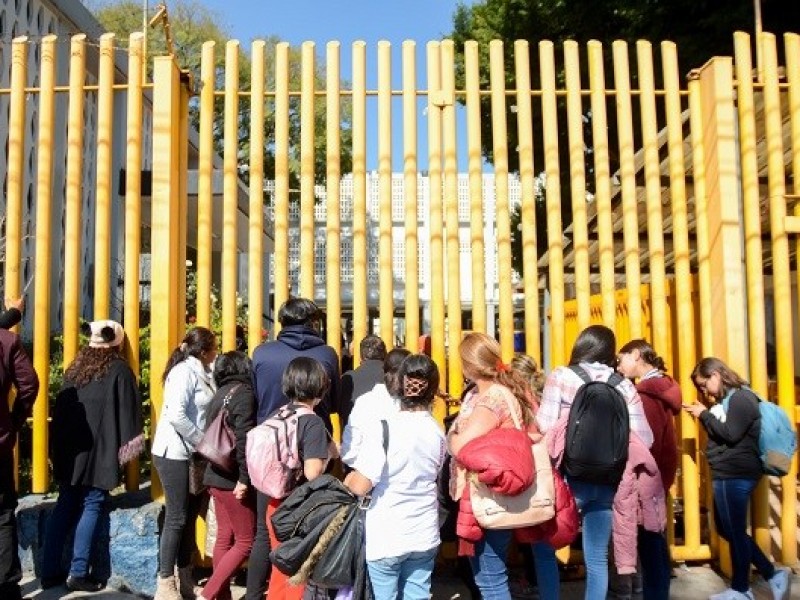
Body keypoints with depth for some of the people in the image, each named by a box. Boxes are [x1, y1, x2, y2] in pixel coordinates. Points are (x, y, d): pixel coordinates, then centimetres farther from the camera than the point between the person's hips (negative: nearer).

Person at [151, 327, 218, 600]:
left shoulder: (200, 372, 11)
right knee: (176, 518, -2)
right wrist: (202, 441, -16)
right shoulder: (184, 371, -15)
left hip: (190, 454, 9)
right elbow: (176, 415, -24)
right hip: (175, 454, -9)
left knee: (189, 516, 14)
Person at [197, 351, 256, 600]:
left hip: (217, 475, 8)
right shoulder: (244, 395, -13)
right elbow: (244, 439, -22)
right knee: (245, 541, 0)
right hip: (232, 478, -8)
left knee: (224, 537, 14)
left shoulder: (220, 395, 11)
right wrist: (244, 478, -19)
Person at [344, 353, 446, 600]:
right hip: (425, 535, 5)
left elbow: (360, 486, -20)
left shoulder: (384, 427, -19)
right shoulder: (437, 432, -1)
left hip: (386, 537, -4)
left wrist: (348, 480, 1)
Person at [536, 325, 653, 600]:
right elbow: (644, 439, -1)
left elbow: (545, 426, -12)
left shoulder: (560, 377, -4)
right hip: (607, 481, 3)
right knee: (597, 557, 15)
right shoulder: (625, 386, 4)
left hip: (569, 478, -3)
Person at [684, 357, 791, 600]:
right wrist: (704, 414, 2)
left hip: (735, 475, -10)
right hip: (728, 474, 10)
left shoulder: (741, 398, -13)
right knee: (727, 530, 16)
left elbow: (730, 434, -21)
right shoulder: (728, 399, 16)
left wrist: (704, 414, -12)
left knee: (735, 532, 1)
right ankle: (773, 574, 21)